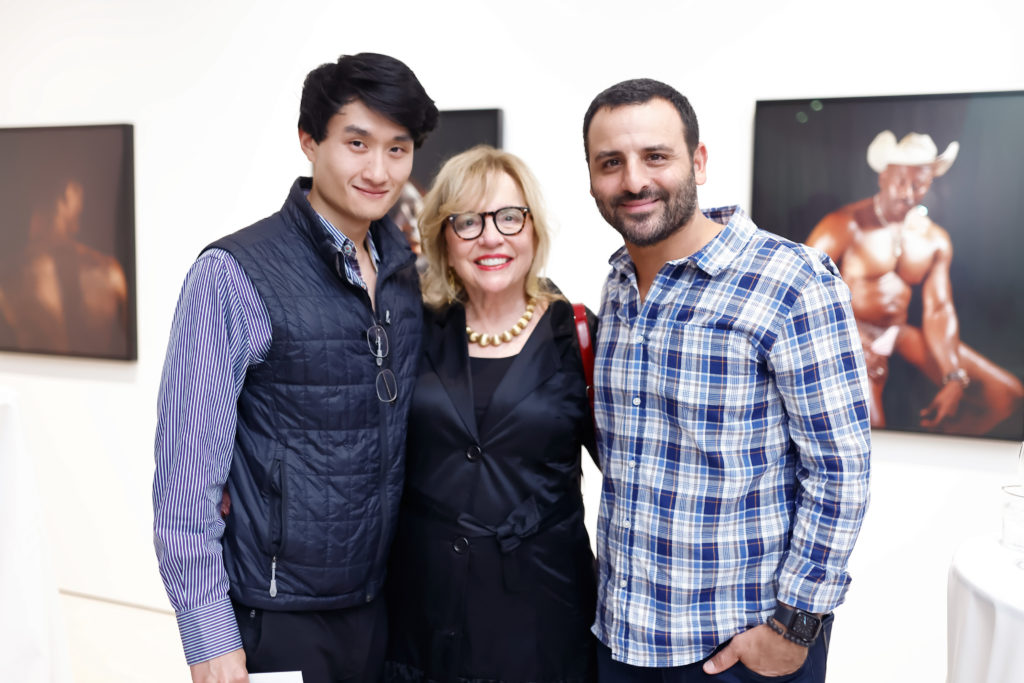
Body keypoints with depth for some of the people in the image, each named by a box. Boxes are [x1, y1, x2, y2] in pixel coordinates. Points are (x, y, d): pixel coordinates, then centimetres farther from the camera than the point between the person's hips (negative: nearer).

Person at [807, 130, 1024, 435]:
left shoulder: (935, 239, 9)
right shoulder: (846, 226, -9)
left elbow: (938, 310, 4)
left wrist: (954, 378, -10)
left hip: (903, 332, 6)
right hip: (852, 334, -6)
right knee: (870, 430, -30)